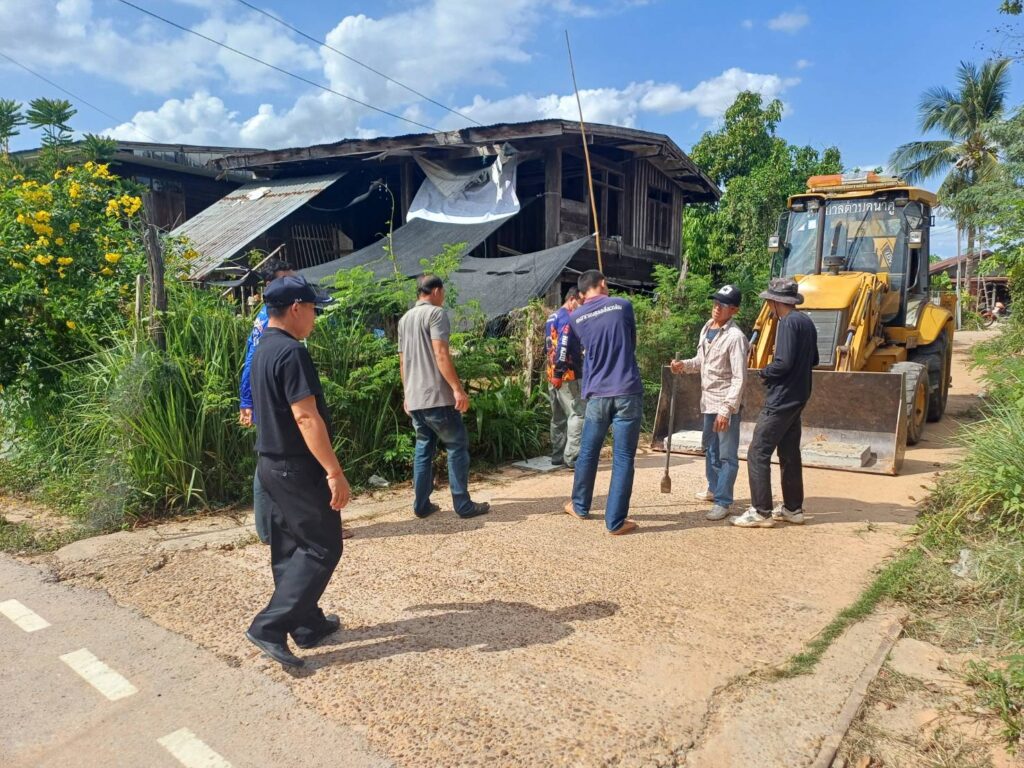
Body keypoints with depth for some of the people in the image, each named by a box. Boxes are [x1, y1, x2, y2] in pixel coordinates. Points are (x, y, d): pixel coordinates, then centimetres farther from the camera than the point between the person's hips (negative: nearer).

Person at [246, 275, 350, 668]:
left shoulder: (262, 351, 11)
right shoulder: (292, 353, -20)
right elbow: (306, 417, -26)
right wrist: (335, 472, -25)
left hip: (273, 464, 10)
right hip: (298, 469, -10)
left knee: (290, 548, 15)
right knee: (322, 548, 0)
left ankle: (308, 625, 27)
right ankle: (269, 627, -1)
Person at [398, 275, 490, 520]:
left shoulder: (404, 319, 17)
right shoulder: (435, 313, -7)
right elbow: (440, 354, -18)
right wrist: (457, 388, -19)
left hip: (414, 398, 8)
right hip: (437, 396, -8)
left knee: (423, 448, 13)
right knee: (457, 446, 1)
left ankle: (422, 505, 13)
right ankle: (463, 505, 1)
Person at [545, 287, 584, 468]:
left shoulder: (552, 317, 19)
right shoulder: (568, 317, -10)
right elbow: (563, 345, -22)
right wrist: (560, 370, -25)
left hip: (552, 374, 10)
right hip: (567, 374, -10)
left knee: (558, 417, 14)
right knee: (578, 413, -7)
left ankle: (557, 455, 18)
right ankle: (571, 456, -11)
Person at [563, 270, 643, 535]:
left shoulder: (575, 318, 5)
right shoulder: (623, 306, 1)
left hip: (597, 394, 2)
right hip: (628, 392, -2)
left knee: (588, 452, 18)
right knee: (623, 458, 2)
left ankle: (580, 506, 34)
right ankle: (615, 521, 6)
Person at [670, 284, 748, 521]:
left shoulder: (735, 337, -18)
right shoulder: (706, 328, 8)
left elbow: (739, 378, -21)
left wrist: (727, 408, -25)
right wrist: (684, 365, -1)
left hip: (726, 404, -9)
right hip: (708, 401, 9)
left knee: (727, 455, -3)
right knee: (710, 447, 22)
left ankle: (723, 502, 2)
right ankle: (714, 488, 39)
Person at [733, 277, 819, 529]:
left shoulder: (788, 323, -17)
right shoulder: (807, 322, 12)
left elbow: (783, 363, -23)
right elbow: (813, 360, 19)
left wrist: (764, 373, -6)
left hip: (781, 399, -10)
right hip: (797, 398, 10)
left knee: (758, 453, -5)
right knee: (789, 453, 16)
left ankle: (761, 512, -3)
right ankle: (793, 508, 24)